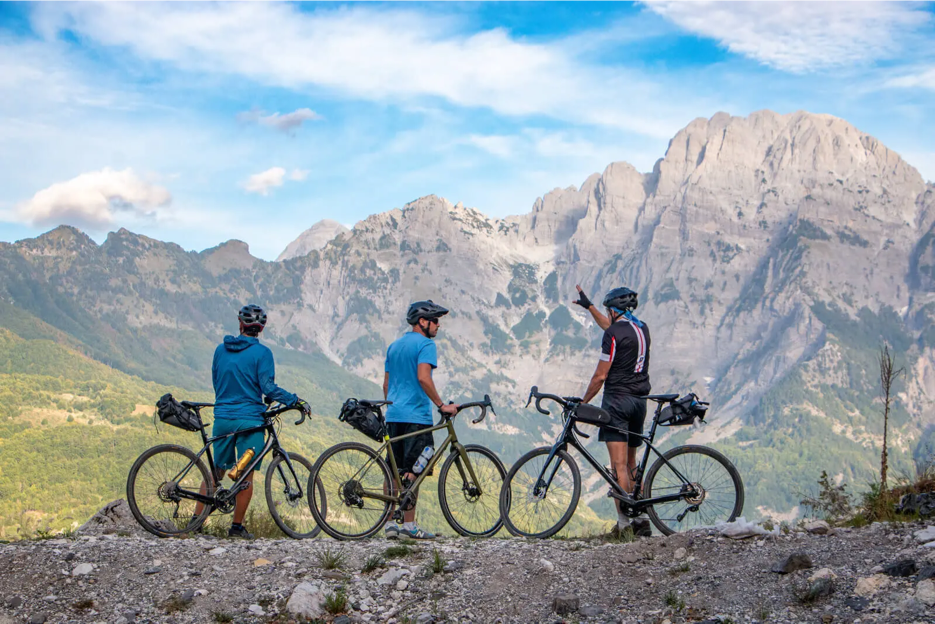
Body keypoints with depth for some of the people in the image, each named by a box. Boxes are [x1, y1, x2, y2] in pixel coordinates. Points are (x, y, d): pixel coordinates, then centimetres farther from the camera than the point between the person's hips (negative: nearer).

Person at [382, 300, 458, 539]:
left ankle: (390, 522, 9)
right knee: (412, 471, -5)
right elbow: (423, 378, -20)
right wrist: (441, 405, -17)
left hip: (393, 415, 8)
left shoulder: (394, 346, 18)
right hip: (416, 416, -8)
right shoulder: (425, 344, -7)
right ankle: (409, 525, -5)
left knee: (393, 470, 9)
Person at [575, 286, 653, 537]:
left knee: (619, 464, -9)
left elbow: (600, 376, -11)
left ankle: (624, 521, -14)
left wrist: (583, 402, 2)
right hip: (639, 401, 8)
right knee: (631, 464, 16)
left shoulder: (614, 334, -12)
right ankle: (641, 517, 13)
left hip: (617, 400, -8)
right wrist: (588, 306, 43)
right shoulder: (642, 328, 12)